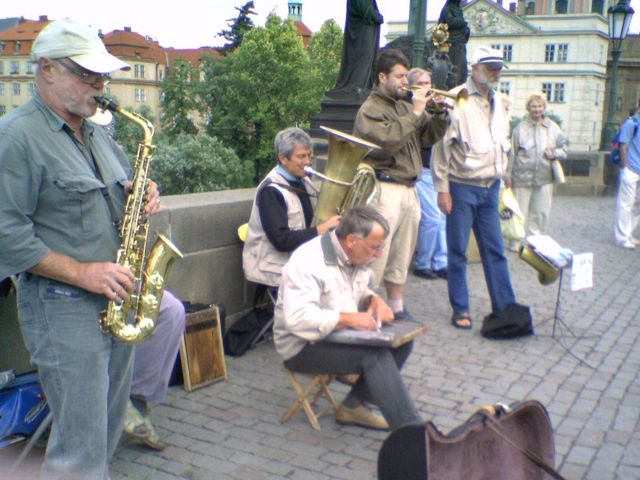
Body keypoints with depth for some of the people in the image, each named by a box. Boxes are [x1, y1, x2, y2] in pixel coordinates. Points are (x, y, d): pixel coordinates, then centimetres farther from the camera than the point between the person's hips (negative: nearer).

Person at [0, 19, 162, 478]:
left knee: (108, 429, 20)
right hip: (63, 307, -8)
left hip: (116, 299, 8)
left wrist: (143, 196, 1)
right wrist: (82, 273, -22)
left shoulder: (96, 134, 13)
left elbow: (119, 191, 25)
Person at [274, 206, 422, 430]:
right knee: (376, 354, -27)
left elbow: (359, 291, 19)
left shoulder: (356, 257, 2)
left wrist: (374, 300, -5)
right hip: (304, 346, -9)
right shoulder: (308, 262, -25)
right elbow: (298, 318, -35)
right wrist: (350, 318, -34)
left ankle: (354, 405, -2)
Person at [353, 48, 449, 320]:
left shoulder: (405, 107, 18)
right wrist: (415, 113, -16)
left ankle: (397, 308, 25)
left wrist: (440, 113, 1)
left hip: (409, 190, 8)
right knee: (375, 255, -8)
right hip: (385, 190, -8)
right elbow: (387, 140, -22)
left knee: (401, 257, 15)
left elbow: (429, 137, 17)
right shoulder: (370, 110, -5)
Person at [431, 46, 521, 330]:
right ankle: (460, 309, 14)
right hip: (462, 187, -6)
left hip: (490, 187, 6)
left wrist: (501, 179, 15)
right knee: (458, 250, 3)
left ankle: (505, 306, 16)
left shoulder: (499, 103, 13)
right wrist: (442, 188, -13)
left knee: (495, 250, 9)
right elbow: (442, 145, -10)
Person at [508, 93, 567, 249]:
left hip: (544, 177, 3)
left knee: (541, 212, 8)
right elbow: (512, 153, 1)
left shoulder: (553, 128, 6)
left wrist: (555, 154, -8)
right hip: (522, 176, -3)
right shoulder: (520, 128, -1)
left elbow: (563, 149, 15)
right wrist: (509, 175, -1)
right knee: (520, 210, 2)